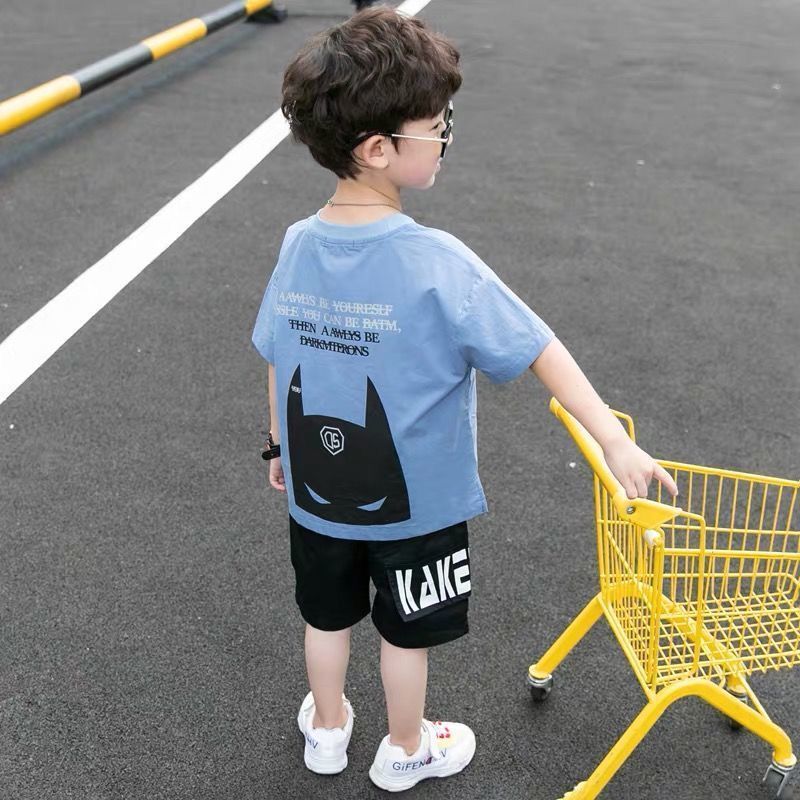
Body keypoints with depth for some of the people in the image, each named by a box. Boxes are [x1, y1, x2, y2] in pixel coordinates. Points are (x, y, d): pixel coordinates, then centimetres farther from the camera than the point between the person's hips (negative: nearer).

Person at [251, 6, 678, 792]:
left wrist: (281, 446, 15)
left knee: (328, 615, 26)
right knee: (405, 632, 20)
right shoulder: (435, 262, -27)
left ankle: (326, 730, 49)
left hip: (317, 490, 4)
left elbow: (276, 359, 1)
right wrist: (615, 441, -19)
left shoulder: (297, 245, -11)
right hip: (414, 500, -4)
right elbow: (539, 352, -25)